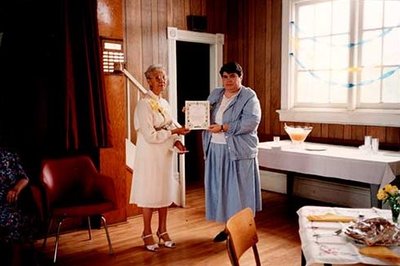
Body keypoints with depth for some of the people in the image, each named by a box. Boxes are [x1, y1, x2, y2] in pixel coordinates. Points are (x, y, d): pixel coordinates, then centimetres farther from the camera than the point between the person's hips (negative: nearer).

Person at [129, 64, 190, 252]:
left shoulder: (164, 103, 9)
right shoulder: (144, 104, -15)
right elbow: (150, 136, -20)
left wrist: (176, 142, -6)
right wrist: (174, 131, -19)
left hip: (165, 153, 7)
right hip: (150, 154, -7)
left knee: (165, 191, 12)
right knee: (150, 192, 3)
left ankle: (162, 230, 26)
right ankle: (147, 233, 19)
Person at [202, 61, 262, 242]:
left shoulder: (249, 97, -6)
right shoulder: (215, 95, 14)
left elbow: (251, 122, -19)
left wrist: (223, 128, -22)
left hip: (238, 152, -6)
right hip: (216, 150, 6)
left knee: (239, 191, 0)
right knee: (219, 189, 10)